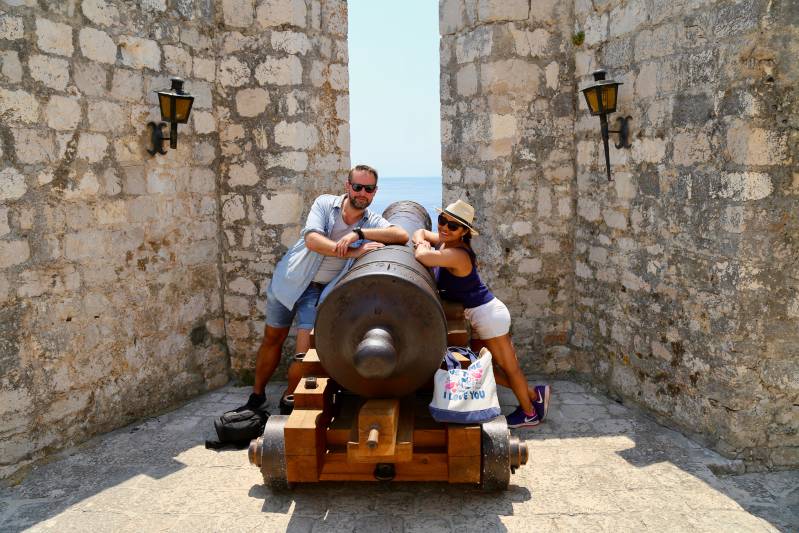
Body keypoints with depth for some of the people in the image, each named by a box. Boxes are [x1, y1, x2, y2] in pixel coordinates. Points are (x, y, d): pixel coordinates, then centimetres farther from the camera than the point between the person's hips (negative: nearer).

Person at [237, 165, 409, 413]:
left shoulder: (372, 222, -8)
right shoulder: (325, 204, -10)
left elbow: (402, 235, -26)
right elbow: (312, 239, -24)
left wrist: (359, 233, -35)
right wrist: (351, 252, -34)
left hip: (321, 290, 0)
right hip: (290, 279, 0)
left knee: (306, 350, -9)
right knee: (272, 339, 13)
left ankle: (289, 400, 18)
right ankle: (257, 395, 33)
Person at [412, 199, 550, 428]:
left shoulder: (456, 254, -26)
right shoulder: (445, 241, 3)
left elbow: (423, 257, -39)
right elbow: (420, 232, 18)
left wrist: (421, 249, -15)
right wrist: (421, 242, -5)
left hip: (487, 313, -10)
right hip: (479, 315, 10)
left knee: (508, 366, 7)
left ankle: (530, 413, 28)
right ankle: (534, 394, 29)